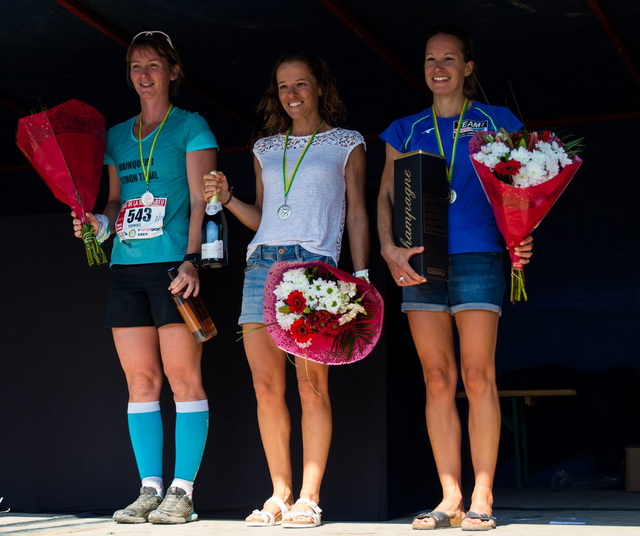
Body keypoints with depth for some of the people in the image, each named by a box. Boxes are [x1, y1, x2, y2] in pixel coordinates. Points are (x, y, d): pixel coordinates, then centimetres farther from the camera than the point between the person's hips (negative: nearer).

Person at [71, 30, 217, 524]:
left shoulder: (190, 127, 4)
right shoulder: (117, 136, 20)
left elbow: (201, 201, -4)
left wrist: (192, 260, -15)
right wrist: (100, 222, 2)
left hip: (174, 266, -5)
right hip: (127, 267, 6)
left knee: (183, 375, -8)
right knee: (140, 380, 3)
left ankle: (182, 492, -6)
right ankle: (150, 489, 7)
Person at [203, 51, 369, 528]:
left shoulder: (346, 144, 12)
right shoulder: (266, 149, 22)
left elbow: (357, 215, 8)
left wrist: (361, 277, -1)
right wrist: (228, 200, 5)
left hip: (315, 265, -4)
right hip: (262, 262, 4)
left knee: (312, 384, -9)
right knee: (266, 385, -2)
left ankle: (309, 498, -5)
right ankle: (280, 494, 6)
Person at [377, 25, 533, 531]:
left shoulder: (495, 122, 10)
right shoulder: (405, 130, 16)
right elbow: (386, 196, 11)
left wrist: (521, 238, -13)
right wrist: (390, 249, -7)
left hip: (476, 256, -3)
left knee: (477, 376, -8)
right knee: (437, 379, 1)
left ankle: (481, 498, -4)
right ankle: (450, 498, 4)